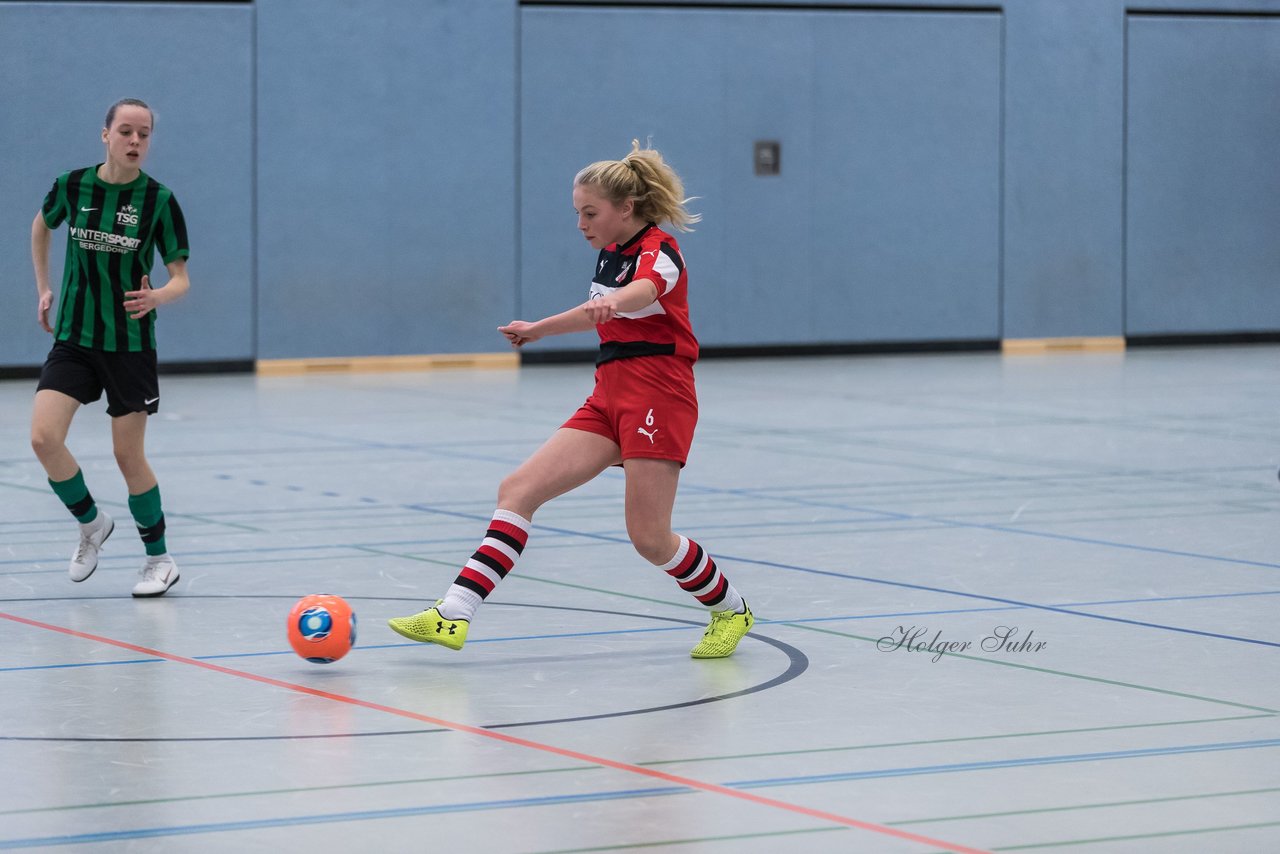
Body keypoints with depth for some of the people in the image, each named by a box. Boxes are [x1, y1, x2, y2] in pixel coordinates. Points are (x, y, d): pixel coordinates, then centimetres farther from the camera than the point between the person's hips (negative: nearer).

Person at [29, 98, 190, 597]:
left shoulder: (159, 200, -9)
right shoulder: (72, 186, -3)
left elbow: (181, 280, -7)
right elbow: (41, 226, 20)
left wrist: (156, 297, -29)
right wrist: (44, 289, 17)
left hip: (130, 344, -2)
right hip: (73, 337, 2)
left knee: (127, 455, 0)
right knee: (44, 437, -14)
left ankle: (159, 558, 19)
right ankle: (92, 525, 11)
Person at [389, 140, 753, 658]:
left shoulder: (658, 252, -11)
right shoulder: (610, 254, 13)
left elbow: (642, 291, -37)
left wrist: (611, 302, -60)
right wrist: (539, 329, 45)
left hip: (657, 396, -8)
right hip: (610, 396, 8)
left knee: (650, 538, -10)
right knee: (519, 489, -6)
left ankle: (730, 610, 18)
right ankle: (453, 617, -13)